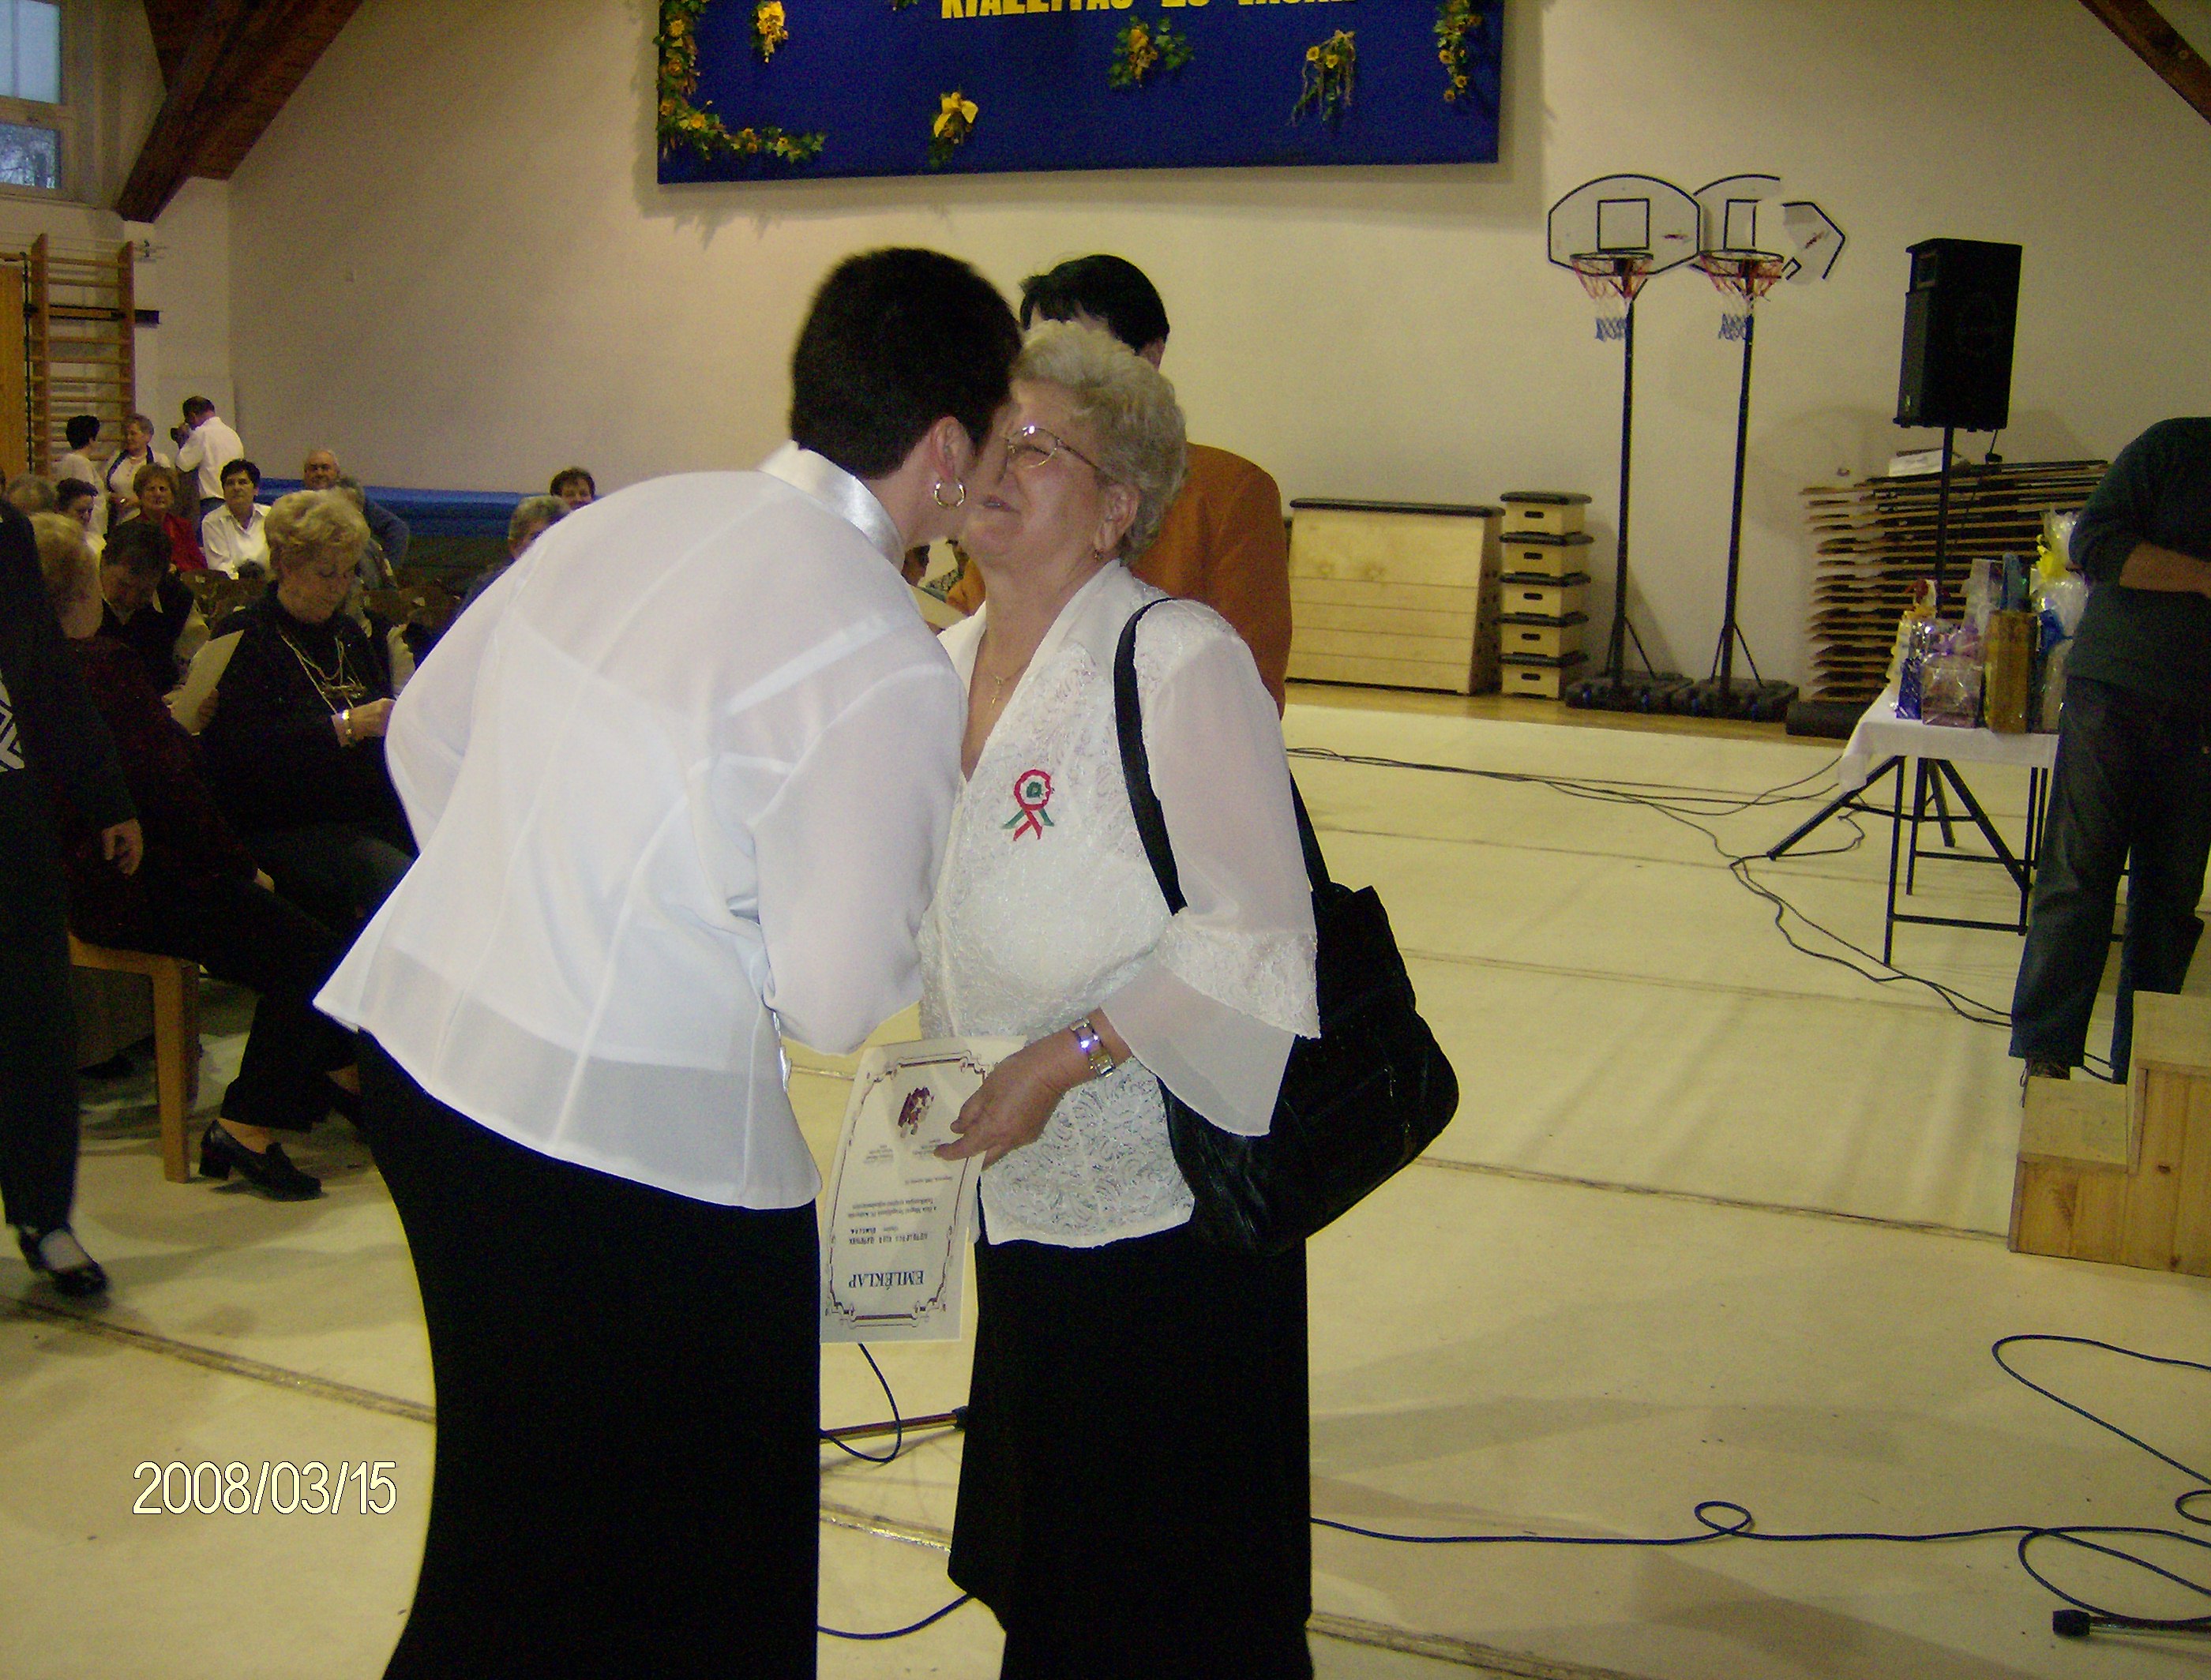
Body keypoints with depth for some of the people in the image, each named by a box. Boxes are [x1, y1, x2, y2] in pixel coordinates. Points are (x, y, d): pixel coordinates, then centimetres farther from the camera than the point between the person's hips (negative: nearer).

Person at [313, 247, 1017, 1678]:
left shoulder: (629, 521, 4)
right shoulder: (885, 665, -19)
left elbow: (426, 731, 13)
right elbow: (839, 1000, -17)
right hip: (636, 1135, -8)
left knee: (519, 1511, 28)